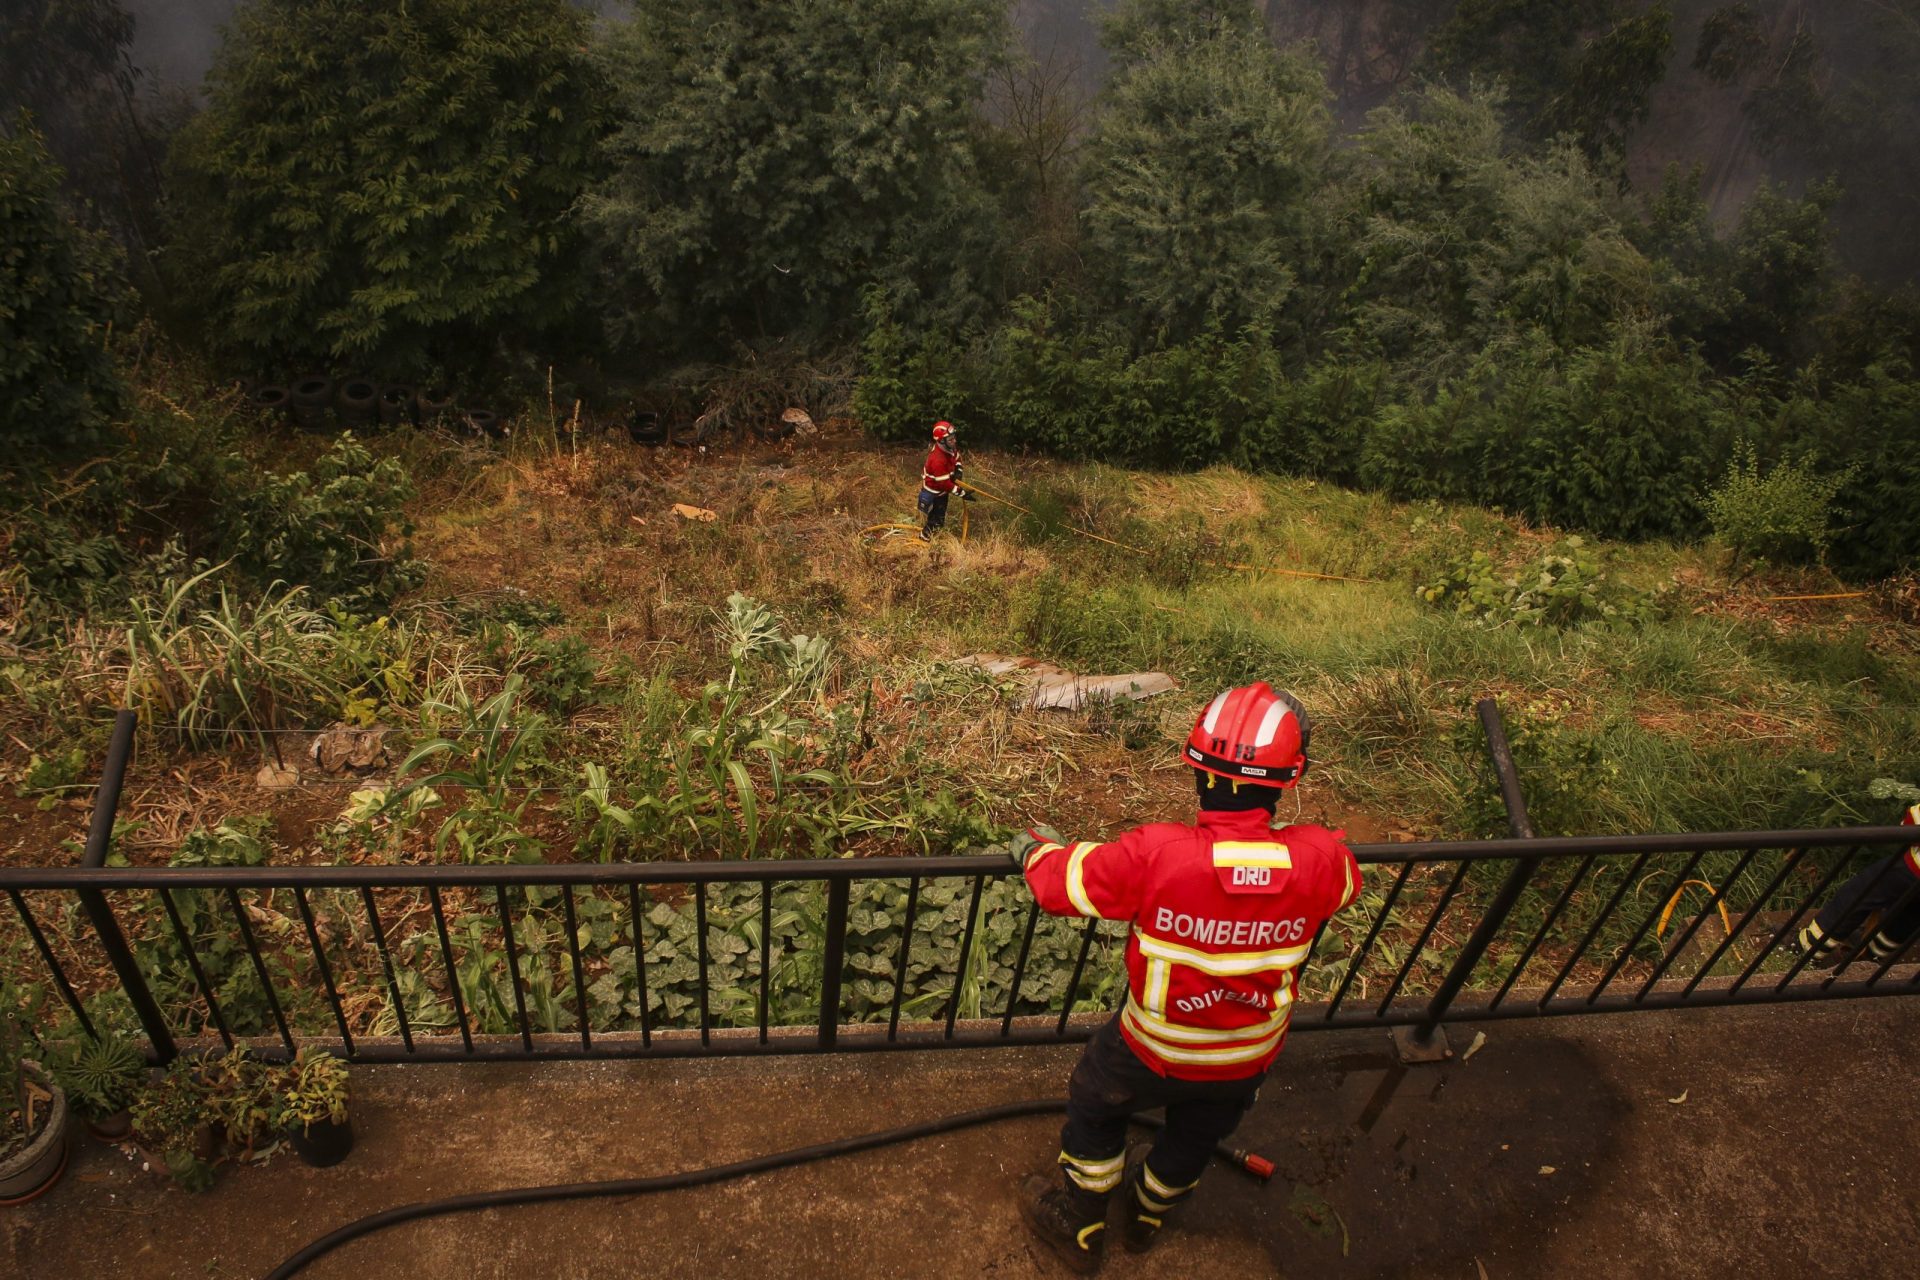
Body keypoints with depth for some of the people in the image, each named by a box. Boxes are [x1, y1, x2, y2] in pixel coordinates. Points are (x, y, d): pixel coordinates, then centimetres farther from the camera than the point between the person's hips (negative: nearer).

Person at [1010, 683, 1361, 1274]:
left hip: (1154, 1049, -3)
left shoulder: (1153, 855, -36)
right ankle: (1147, 1217, 61)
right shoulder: (1321, 860, -27)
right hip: (1248, 1060, 3)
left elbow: (1057, 882, -20)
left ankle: (1079, 1227, 51)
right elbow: (1348, 877, 0)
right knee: (1195, 1137, 33)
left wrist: (1033, 847, 2)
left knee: (1095, 1109, 29)